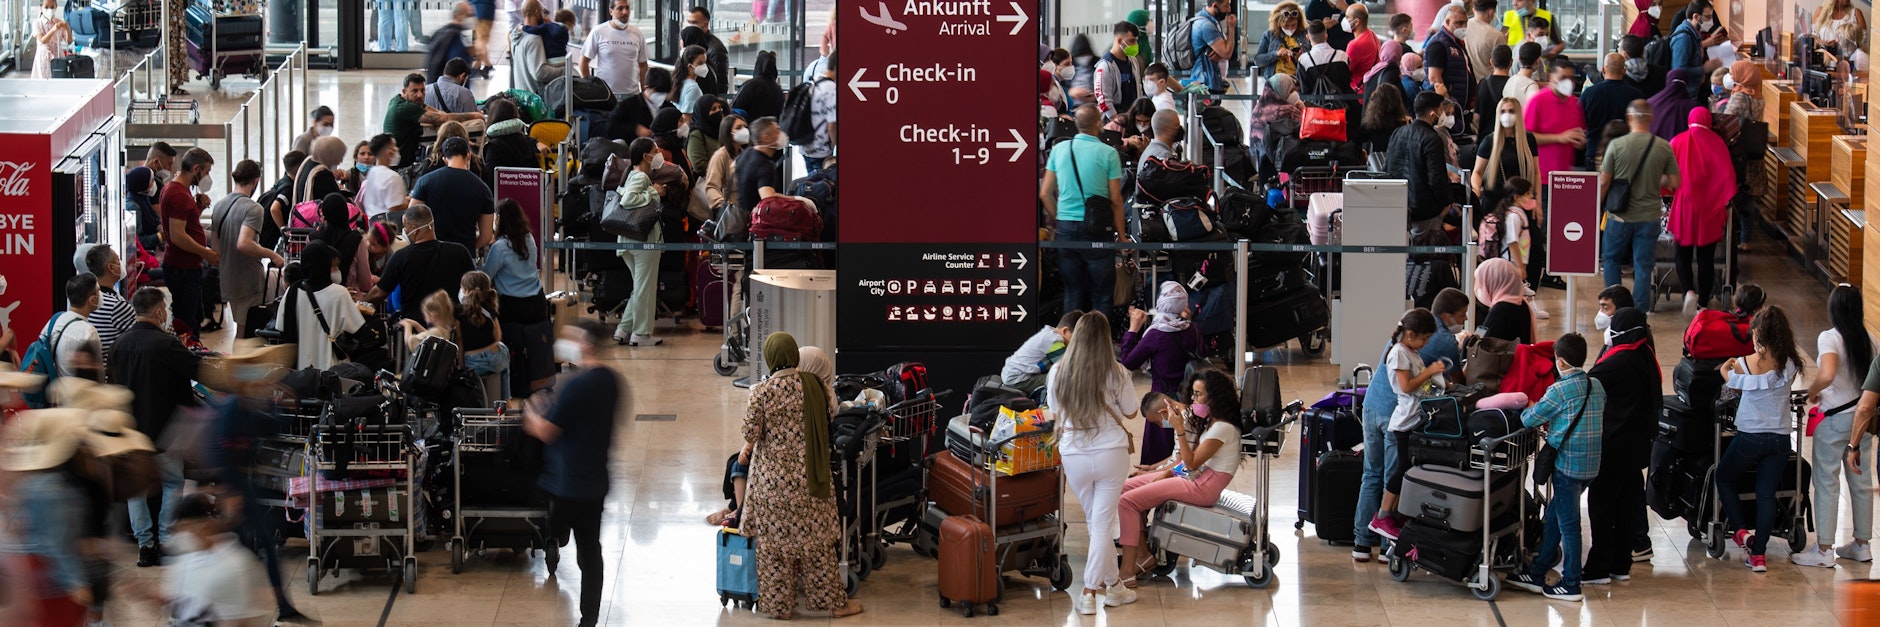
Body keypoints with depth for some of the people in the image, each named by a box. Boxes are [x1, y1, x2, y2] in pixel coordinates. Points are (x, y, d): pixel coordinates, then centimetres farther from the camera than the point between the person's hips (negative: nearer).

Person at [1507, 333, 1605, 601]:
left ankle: (1571, 584, 6)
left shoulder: (1560, 390, -15)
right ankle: (1537, 574, 25)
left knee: (1567, 522, 1)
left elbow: (1529, 419, -10)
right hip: (1591, 463, 8)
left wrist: (1527, 410, 13)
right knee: (1553, 516, 18)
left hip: (1568, 463, -8)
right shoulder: (1597, 386, 7)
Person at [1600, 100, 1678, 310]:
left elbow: (1604, 182, -7)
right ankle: (1641, 311, 7)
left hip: (1620, 215, -1)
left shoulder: (1616, 145, -11)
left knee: (1611, 259, 19)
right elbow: (1673, 183, -2)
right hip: (1649, 215, 1)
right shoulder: (1664, 148, -6)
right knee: (1643, 265, 8)